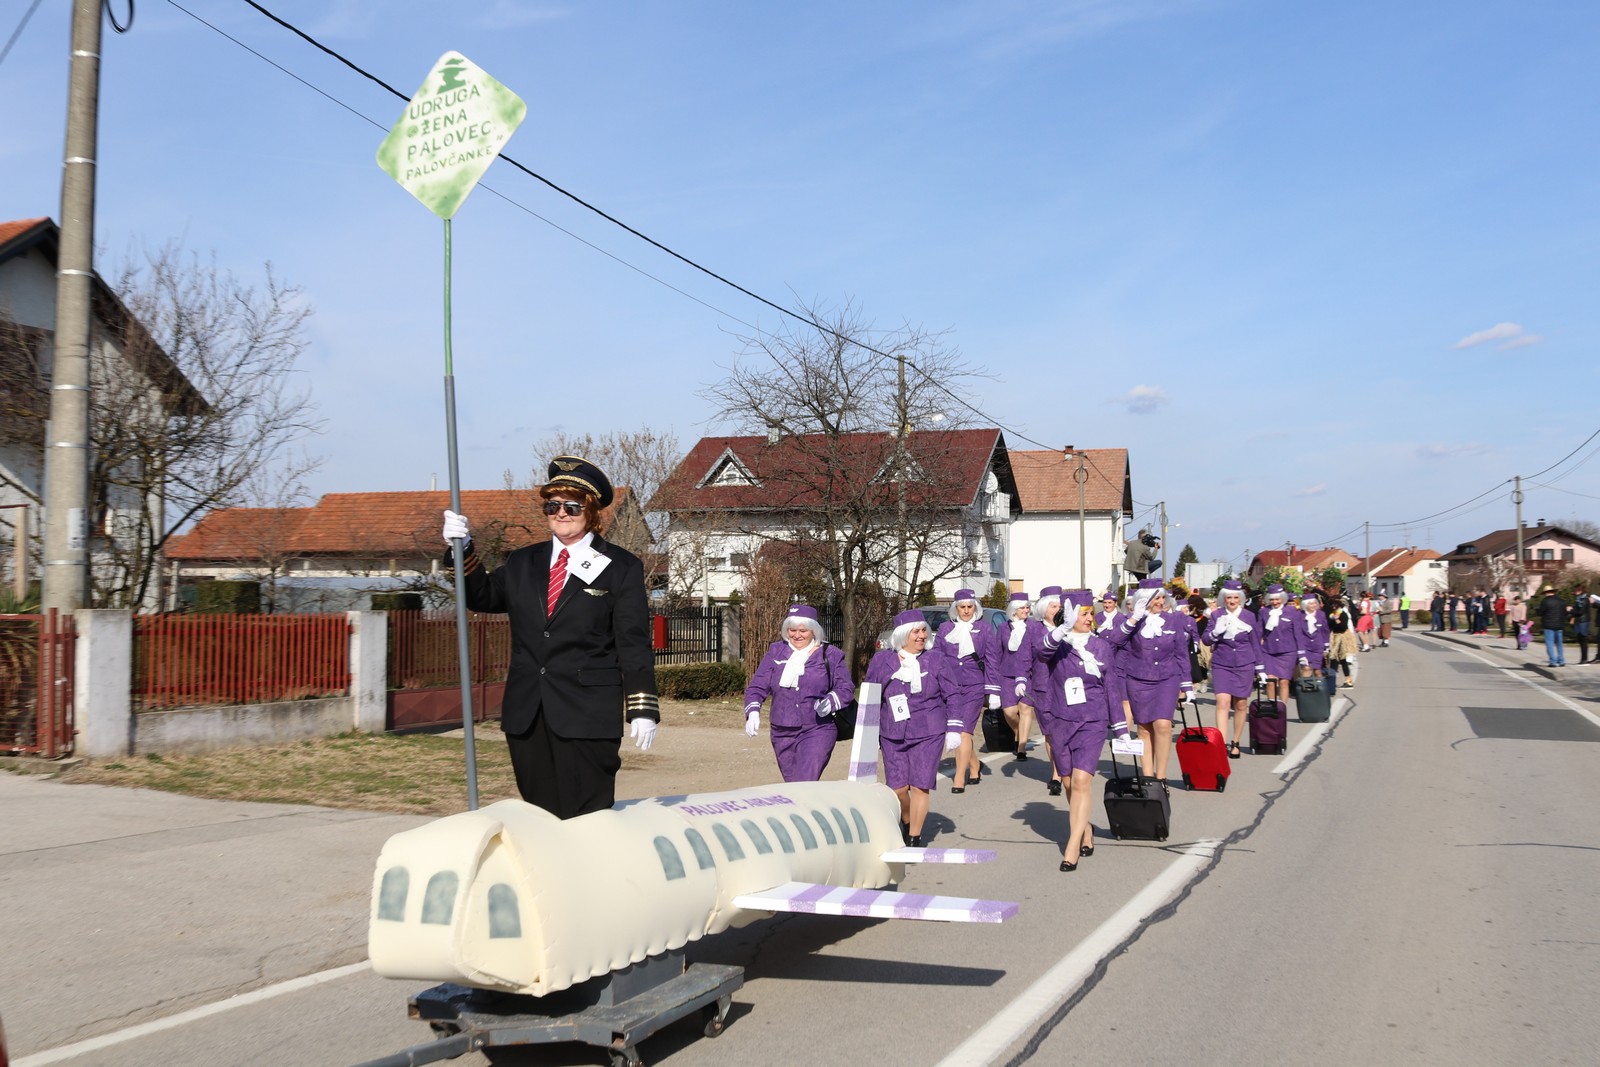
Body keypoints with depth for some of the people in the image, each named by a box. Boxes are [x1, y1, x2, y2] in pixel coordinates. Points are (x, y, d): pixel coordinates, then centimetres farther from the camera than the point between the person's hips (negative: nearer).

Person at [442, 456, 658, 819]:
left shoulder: (620, 568, 2)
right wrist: (464, 549, -4)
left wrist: (642, 709, -8)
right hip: (526, 716, 5)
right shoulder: (522, 564, 15)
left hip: (587, 714, -4)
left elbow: (634, 643, -2)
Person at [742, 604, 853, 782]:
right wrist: (753, 712, -11)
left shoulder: (831, 655, 2)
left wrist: (831, 702, -18)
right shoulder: (776, 652, 8)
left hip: (817, 730, -4)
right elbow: (757, 686, 7)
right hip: (782, 733, 4)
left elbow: (845, 688, 3)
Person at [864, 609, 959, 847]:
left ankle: (914, 837, 9)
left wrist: (953, 729, 1)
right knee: (897, 787, -1)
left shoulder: (936, 660, 2)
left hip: (929, 734, -1)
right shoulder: (881, 661, 3)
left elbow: (951, 697, 6)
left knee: (920, 786, -5)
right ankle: (906, 823, 29)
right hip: (892, 735, 1)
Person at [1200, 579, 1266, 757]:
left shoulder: (1249, 616, 3)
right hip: (1221, 665, -1)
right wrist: (1216, 632, -20)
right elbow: (1205, 639, 1)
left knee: (1241, 704, 7)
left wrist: (1260, 669, 10)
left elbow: (1255, 643, 10)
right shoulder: (1217, 615, 2)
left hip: (1244, 665, 1)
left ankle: (1235, 744, 22)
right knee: (1223, 702, -14)